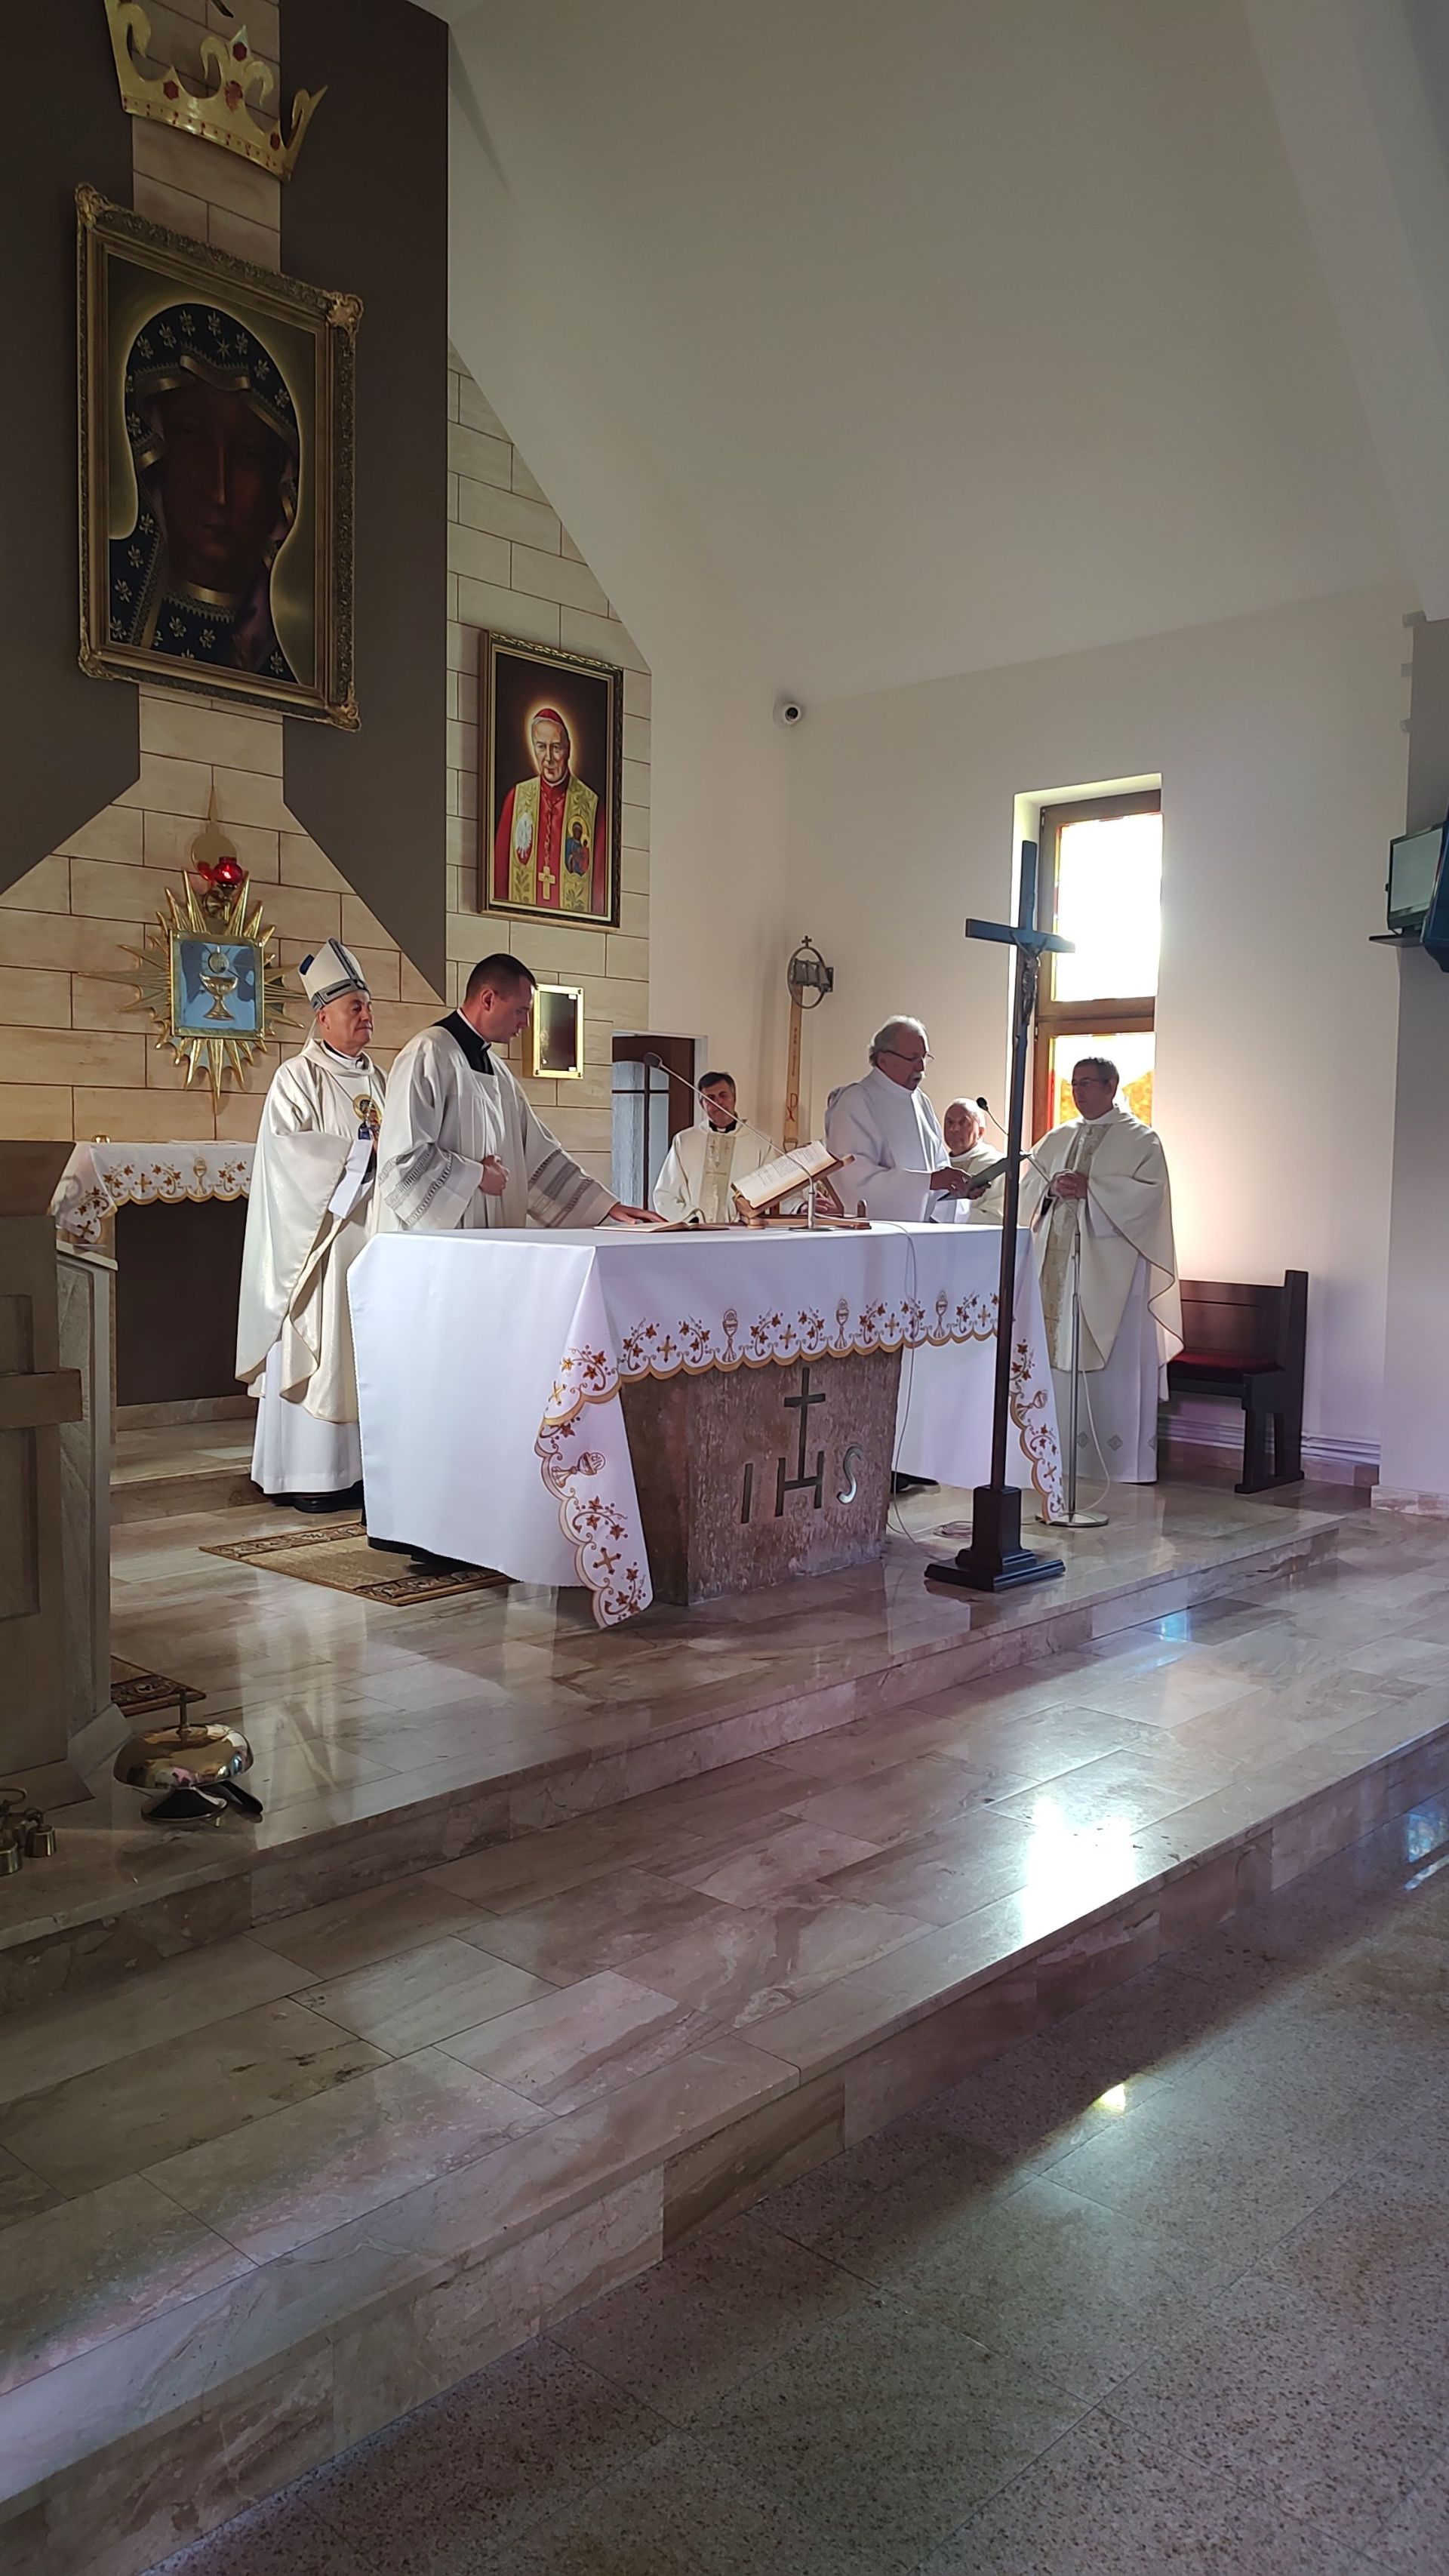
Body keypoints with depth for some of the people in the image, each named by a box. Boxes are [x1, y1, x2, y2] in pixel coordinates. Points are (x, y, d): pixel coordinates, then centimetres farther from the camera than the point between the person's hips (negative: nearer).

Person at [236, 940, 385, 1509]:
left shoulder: (373, 1078, 16)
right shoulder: (298, 1078, -6)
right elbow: (289, 1148, -18)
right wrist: (363, 1151, -18)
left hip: (367, 1233, 7)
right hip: (319, 1235, -7)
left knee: (363, 1349, 6)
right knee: (315, 1348, -6)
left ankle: (352, 1465, 12)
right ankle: (303, 1474, 0)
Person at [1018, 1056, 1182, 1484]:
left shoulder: (1139, 1140, 2)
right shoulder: (1057, 1139, 18)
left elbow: (1149, 1192, -11)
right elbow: (1027, 1184, 13)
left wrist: (1089, 1188, -17)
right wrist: (1052, 1186, -8)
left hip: (1110, 1267, -5)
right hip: (1059, 1263, 5)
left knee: (1116, 1360, -5)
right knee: (1059, 1354, 3)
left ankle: (1127, 1460, 0)